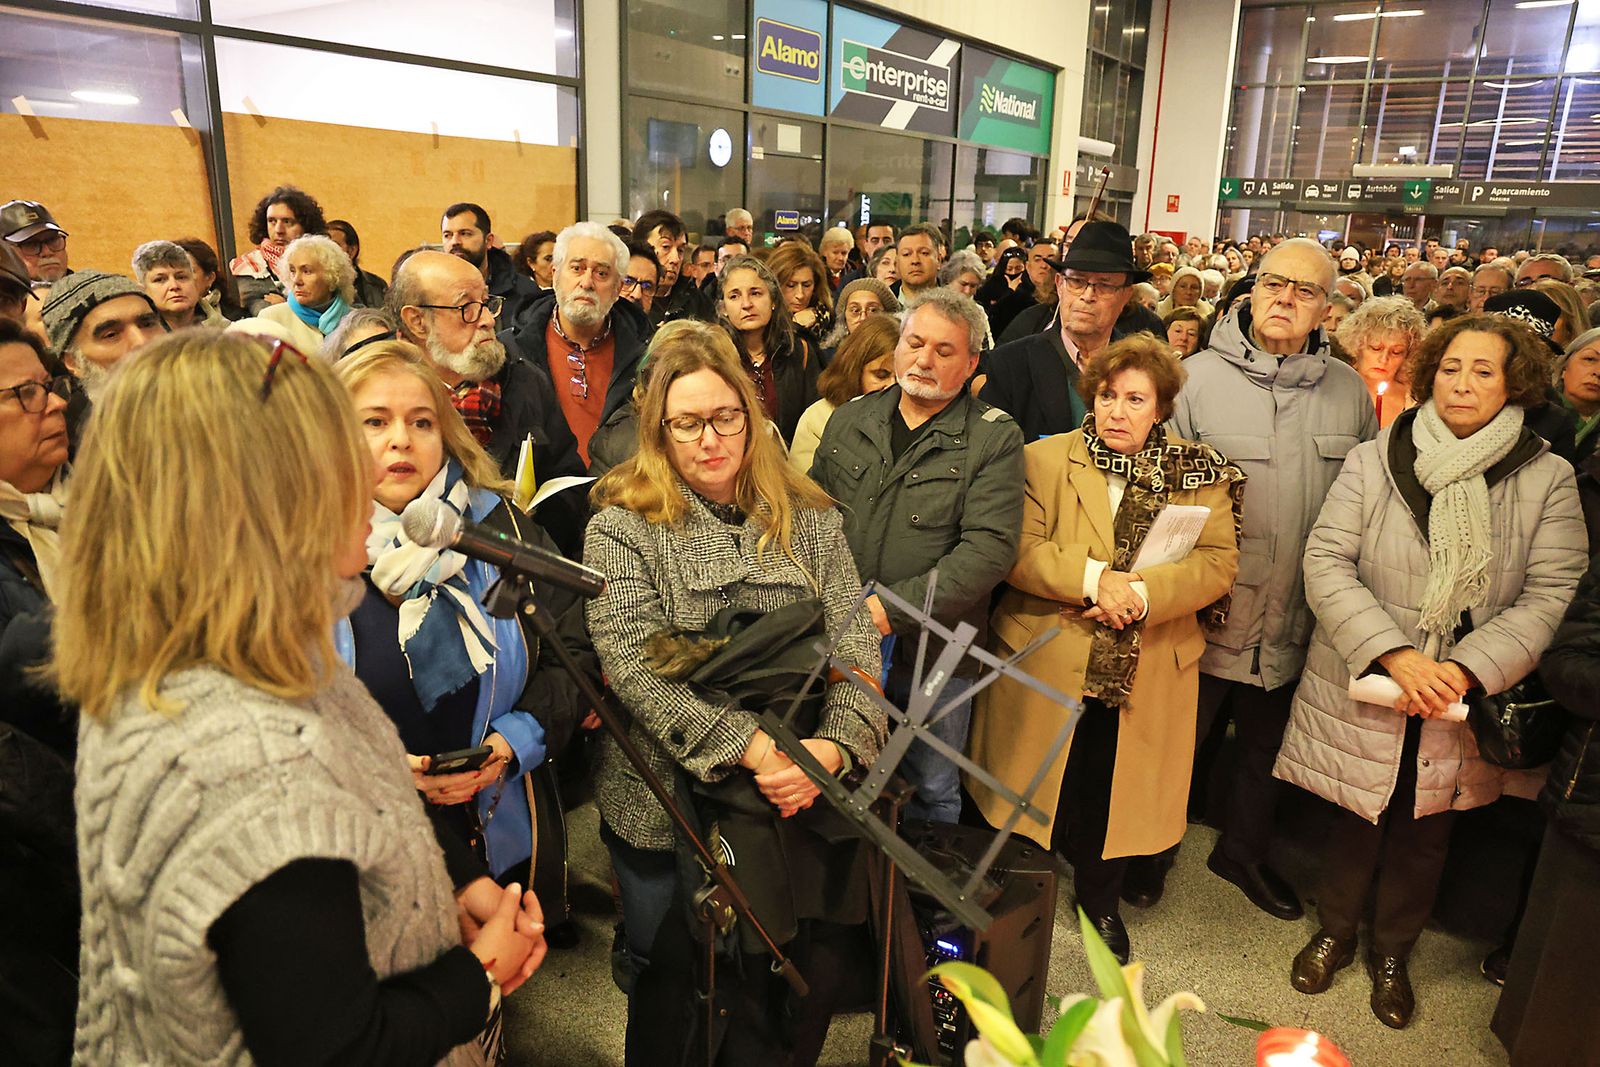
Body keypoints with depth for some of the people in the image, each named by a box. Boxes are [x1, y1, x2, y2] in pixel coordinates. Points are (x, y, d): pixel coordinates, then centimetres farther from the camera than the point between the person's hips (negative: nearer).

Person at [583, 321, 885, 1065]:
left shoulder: (809, 519, 3)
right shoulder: (622, 528, -6)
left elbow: (855, 644, -4)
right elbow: (635, 667, -17)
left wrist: (833, 746, -23)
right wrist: (752, 747, -27)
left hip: (800, 804, 3)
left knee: (800, 985, 15)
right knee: (671, 983, 16)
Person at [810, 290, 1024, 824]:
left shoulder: (995, 439, -7)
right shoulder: (848, 420, 7)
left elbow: (989, 548, -17)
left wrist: (893, 609, -23)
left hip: (935, 655, -3)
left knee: (932, 792, 15)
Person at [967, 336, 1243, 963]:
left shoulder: (1200, 474, 3)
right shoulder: (1045, 459, -1)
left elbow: (1218, 563, -6)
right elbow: (1018, 552, -10)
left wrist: (1143, 593, -22)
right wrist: (1093, 576, -23)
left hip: (1148, 672, 2)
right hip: (1047, 664, -1)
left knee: (1114, 788, 13)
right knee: (1037, 785, 10)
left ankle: (1100, 899, 39)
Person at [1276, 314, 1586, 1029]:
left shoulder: (1548, 478, -4)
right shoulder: (1373, 460, -6)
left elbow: (1551, 594, -7)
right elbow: (1326, 562, -11)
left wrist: (1467, 669, -20)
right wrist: (1395, 655, -21)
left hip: (1466, 700, 1)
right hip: (1362, 690, -1)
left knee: (1425, 834, 17)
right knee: (1357, 820, 15)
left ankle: (1392, 951, 41)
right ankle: (1334, 931, 40)